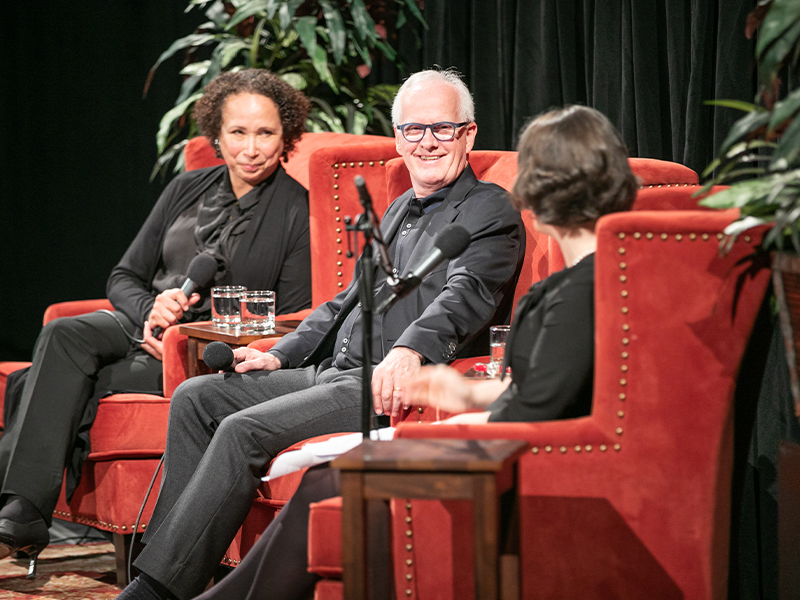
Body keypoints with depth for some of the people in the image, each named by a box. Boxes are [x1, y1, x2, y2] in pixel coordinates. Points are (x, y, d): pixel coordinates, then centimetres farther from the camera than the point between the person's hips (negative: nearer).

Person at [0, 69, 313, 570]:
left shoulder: (299, 211, -1)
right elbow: (125, 276, 15)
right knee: (64, 335, -29)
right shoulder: (187, 190, 15)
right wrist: (151, 308, -10)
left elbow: (292, 321, -6)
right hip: (145, 324, 5)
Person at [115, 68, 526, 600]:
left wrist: (410, 350, -39)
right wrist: (280, 356, 17)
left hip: (391, 388, -9)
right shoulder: (400, 210, 25)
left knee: (244, 430, -24)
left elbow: (468, 295, -21)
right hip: (333, 371, 10)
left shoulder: (490, 210, -3)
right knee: (195, 398, -1)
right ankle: (165, 554, -5)